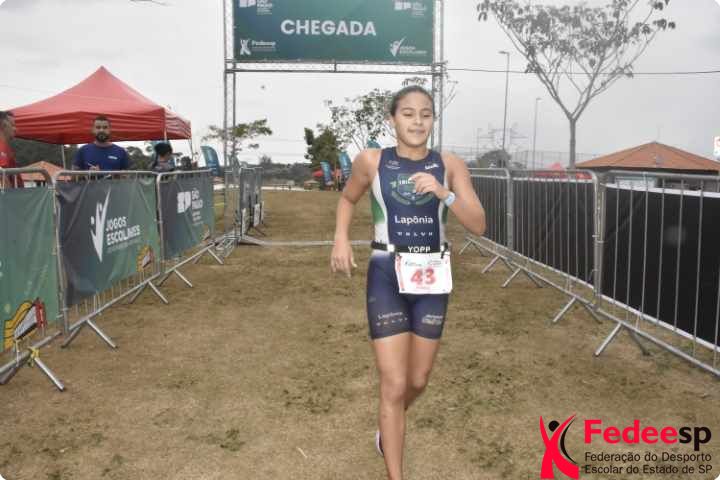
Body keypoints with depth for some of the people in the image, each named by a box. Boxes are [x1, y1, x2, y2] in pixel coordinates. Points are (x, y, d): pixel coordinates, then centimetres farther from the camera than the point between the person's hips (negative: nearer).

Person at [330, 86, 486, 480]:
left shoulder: (450, 165, -1)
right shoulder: (371, 161, -4)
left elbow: (478, 226, -7)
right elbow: (347, 199, 15)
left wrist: (444, 193, -22)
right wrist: (340, 238, -2)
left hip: (432, 280, 3)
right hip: (387, 278, -2)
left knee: (418, 380, 16)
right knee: (394, 386, -5)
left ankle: (388, 427, 50)